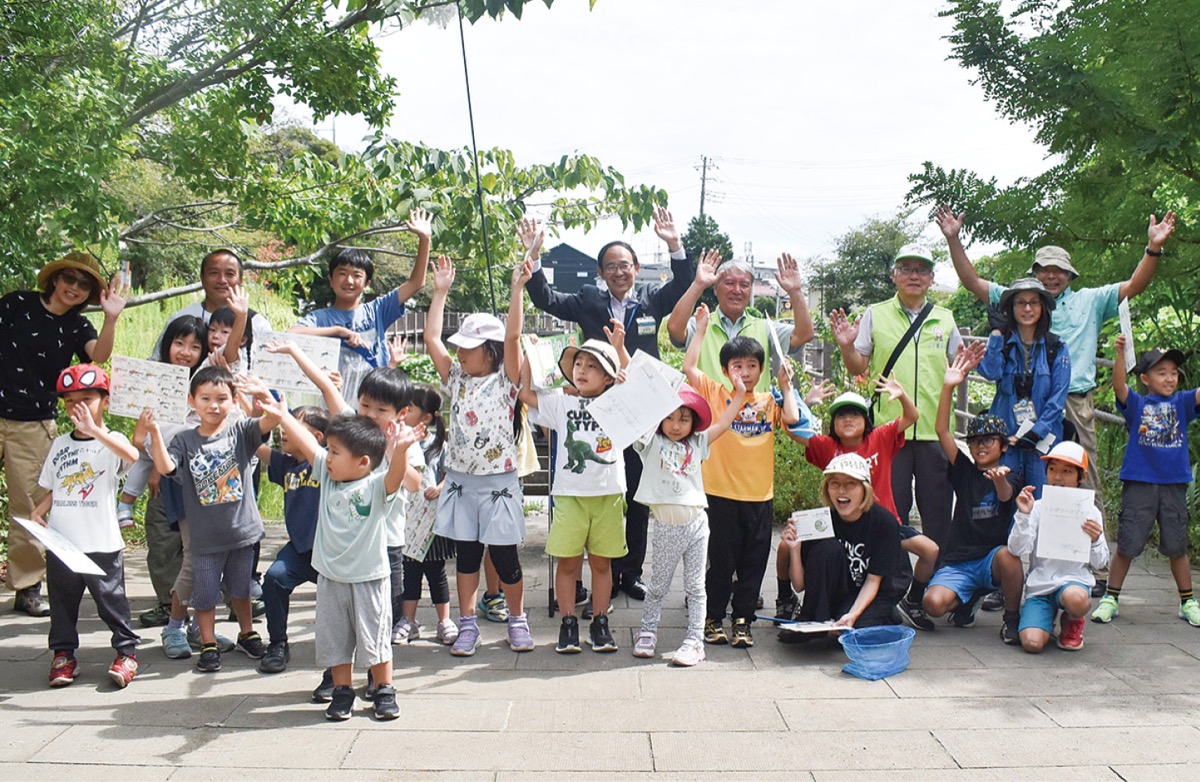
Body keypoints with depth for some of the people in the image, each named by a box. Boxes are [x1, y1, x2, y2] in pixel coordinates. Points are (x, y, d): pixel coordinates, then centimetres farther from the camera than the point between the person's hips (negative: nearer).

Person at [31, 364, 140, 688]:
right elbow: (52, 489, 18)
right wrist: (38, 511, -1)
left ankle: (126, 652, 13)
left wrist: (94, 430, -34)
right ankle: (63, 654, 25)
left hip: (101, 543, -5)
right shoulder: (60, 444, 11)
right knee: (62, 601, 13)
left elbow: (132, 456, -29)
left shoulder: (111, 441, -5)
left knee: (111, 600, 2)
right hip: (60, 541, 5)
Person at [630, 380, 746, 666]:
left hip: (697, 523, 2)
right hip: (665, 527, -2)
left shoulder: (697, 444, 12)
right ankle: (647, 632, 26)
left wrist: (739, 394, 16)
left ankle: (695, 641, 10)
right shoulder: (651, 442, 2)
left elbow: (722, 424, 17)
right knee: (659, 585, 10)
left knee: (695, 586, 6)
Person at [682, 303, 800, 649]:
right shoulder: (715, 395, 2)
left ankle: (742, 621, 20)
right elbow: (689, 367, -9)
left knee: (753, 564, 9)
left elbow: (791, 418, -6)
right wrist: (701, 328, -7)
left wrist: (786, 386, 2)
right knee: (721, 562, 6)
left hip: (760, 495, 3)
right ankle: (714, 619, 18)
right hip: (722, 494, -3)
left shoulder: (769, 401, 10)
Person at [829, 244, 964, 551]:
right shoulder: (876, 315, 6)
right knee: (891, 509, 4)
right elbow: (859, 367, 5)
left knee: (938, 508, 7)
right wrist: (847, 346, -14)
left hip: (935, 429, 2)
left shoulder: (944, 318, 11)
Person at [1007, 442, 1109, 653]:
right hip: (1040, 584, 0)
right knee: (1032, 643, -23)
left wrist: (1095, 540, -15)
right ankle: (1048, 622, 16)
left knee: (1075, 598, -38)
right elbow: (1018, 550, -8)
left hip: (1074, 579, 0)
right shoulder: (1037, 508, 1)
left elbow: (1100, 562, 5)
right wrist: (1023, 515, -18)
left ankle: (1073, 622, 1)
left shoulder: (1089, 511, 4)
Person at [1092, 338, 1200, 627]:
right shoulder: (1136, 403, 3)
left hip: (1174, 484, 2)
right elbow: (1119, 385, -15)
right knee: (1126, 545, 2)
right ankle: (1110, 598, 13)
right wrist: (1120, 354, -30)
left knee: (1177, 546, 11)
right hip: (1139, 483, -2)